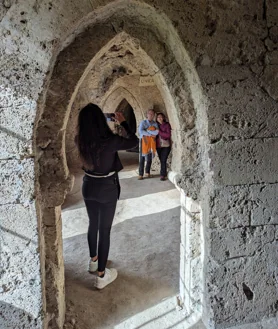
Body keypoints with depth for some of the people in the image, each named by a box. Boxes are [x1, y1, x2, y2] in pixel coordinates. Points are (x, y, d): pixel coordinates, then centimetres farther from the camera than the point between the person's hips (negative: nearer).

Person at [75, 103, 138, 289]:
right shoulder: (109, 141, -24)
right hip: (107, 188, -5)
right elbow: (134, 142, -7)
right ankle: (101, 275, 14)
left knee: (93, 224, 23)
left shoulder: (81, 141, -9)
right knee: (105, 230, 5)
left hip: (88, 186, 5)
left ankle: (93, 260, 42)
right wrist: (123, 122, 3)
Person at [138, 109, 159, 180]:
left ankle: (147, 172, 22)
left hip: (152, 142, 3)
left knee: (150, 158, 7)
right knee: (142, 158, -4)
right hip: (144, 141, -3)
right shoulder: (143, 122, 1)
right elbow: (141, 131, -15)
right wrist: (151, 134, -12)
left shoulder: (155, 123, 9)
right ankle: (140, 174, 0)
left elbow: (156, 132, -9)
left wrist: (147, 131, -13)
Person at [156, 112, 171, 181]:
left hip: (166, 146, -5)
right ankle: (164, 173, 19)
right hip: (158, 146, 5)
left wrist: (159, 132, -14)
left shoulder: (167, 125, -4)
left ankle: (163, 175, -6)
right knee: (161, 160, 8)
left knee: (163, 160, -10)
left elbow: (168, 135, -12)